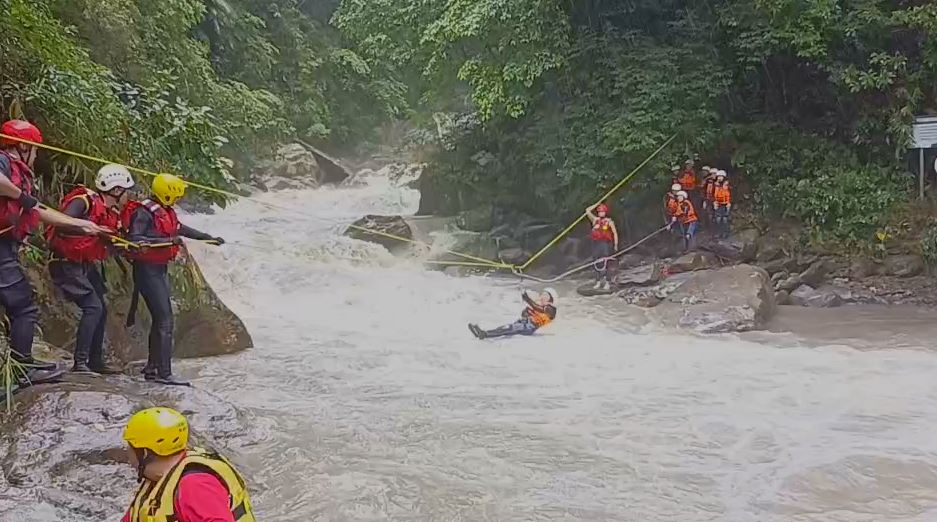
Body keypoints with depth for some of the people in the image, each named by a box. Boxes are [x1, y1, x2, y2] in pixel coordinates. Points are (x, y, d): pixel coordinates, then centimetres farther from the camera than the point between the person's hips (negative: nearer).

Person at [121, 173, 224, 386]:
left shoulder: (166, 212, 14)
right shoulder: (144, 212, -14)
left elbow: (181, 229, 28)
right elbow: (134, 238, -25)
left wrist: (210, 238, 35)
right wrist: (167, 240, -31)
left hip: (160, 269, 10)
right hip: (147, 270, -10)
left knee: (160, 319, 15)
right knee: (165, 319, -14)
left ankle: (152, 368, 25)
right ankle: (164, 373, -14)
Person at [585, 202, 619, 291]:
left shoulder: (609, 222, 3)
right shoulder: (595, 220, 12)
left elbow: (615, 233, 4)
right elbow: (587, 211, 6)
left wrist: (615, 245, -1)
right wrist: (596, 205, 10)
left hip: (606, 244, -4)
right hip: (596, 244, 4)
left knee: (604, 264, -10)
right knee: (596, 263, 5)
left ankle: (607, 283, -8)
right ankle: (598, 282, 14)